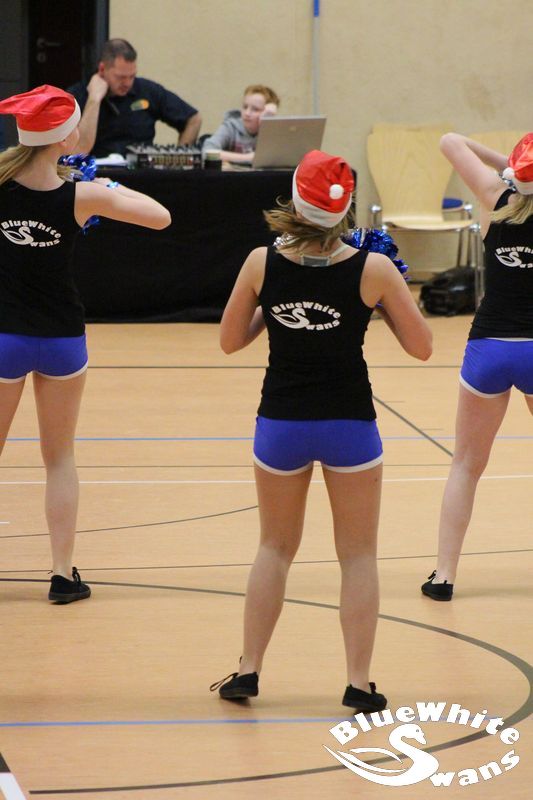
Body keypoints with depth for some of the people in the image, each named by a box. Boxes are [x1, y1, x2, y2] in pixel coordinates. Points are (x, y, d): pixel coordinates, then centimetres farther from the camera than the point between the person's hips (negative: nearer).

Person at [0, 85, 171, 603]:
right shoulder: (82, 196, -15)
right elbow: (160, 216, -8)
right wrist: (109, 187, 6)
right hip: (61, 340, 0)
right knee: (60, 458, 14)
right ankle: (63, 574, 12)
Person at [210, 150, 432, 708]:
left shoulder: (262, 264, -8)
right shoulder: (372, 270, -12)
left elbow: (230, 341, 4)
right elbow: (421, 346, -4)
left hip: (281, 423, 2)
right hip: (349, 424, -2)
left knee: (275, 548, 19)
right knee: (358, 555, 10)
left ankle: (249, 670, 19)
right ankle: (359, 682, 8)